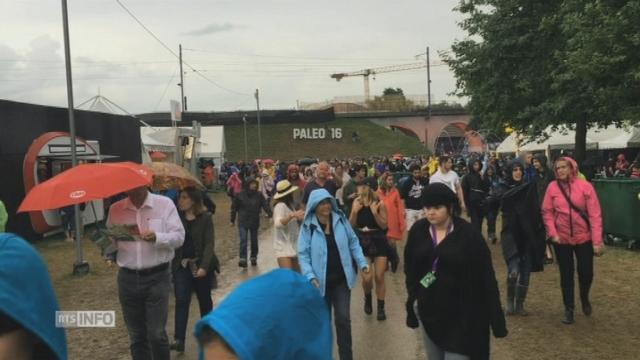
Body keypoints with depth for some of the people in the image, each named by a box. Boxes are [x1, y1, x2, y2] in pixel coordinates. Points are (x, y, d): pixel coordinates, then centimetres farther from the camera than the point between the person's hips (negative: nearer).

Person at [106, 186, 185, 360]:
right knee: (136, 335, 12)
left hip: (157, 277, -3)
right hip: (127, 278, 3)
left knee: (156, 334, -4)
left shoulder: (164, 204, -4)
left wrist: (156, 238, -25)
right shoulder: (115, 209, 5)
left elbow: (179, 237, -8)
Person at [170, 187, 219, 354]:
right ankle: (179, 340, -9)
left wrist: (204, 266, -20)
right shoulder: (177, 217, 2)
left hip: (201, 265, -2)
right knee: (181, 301, -8)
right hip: (182, 265, 2)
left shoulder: (205, 218, -7)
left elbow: (209, 244, -11)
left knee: (204, 300, 12)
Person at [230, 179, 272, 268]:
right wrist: (232, 220, 5)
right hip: (243, 222, -2)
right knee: (243, 240, -11)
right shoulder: (240, 195, -6)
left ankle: (254, 258, 26)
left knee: (254, 240, 12)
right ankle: (243, 259, -12)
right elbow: (234, 207, 1)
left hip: (254, 222, 2)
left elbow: (265, 206, -11)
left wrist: (270, 215, -25)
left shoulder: (259, 195, -2)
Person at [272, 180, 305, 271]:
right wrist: (292, 215, -41)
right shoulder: (281, 205, -15)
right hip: (283, 246, -9)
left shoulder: (290, 205, 13)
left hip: (293, 245, 9)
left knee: (297, 274, 9)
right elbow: (278, 223, -31)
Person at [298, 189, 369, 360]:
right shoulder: (308, 226, -11)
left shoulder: (340, 219, -4)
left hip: (341, 279, 1)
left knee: (343, 318, 1)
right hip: (321, 281, -1)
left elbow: (353, 242, 5)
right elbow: (303, 254, -9)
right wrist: (310, 276, -20)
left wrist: (362, 263, -4)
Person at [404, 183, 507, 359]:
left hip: (460, 314, -4)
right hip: (427, 310, 4)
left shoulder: (468, 235, -13)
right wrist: (413, 299, 1)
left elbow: (486, 278, -11)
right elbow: (410, 269, 6)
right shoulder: (418, 230, -2)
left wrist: (497, 320, -11)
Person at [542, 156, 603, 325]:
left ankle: (584, 298, 36)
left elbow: (595, 215, -10)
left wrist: (597, 241, -13)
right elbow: (547, 212, -1)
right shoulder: (552, 187, -6)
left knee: (586, 273, 4)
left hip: (584, 237, -1)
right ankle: (569, 309, 25)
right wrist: (552, 233, -11)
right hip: (562, 238, 1)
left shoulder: (585, 186, -10)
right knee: (566, 275, 9)